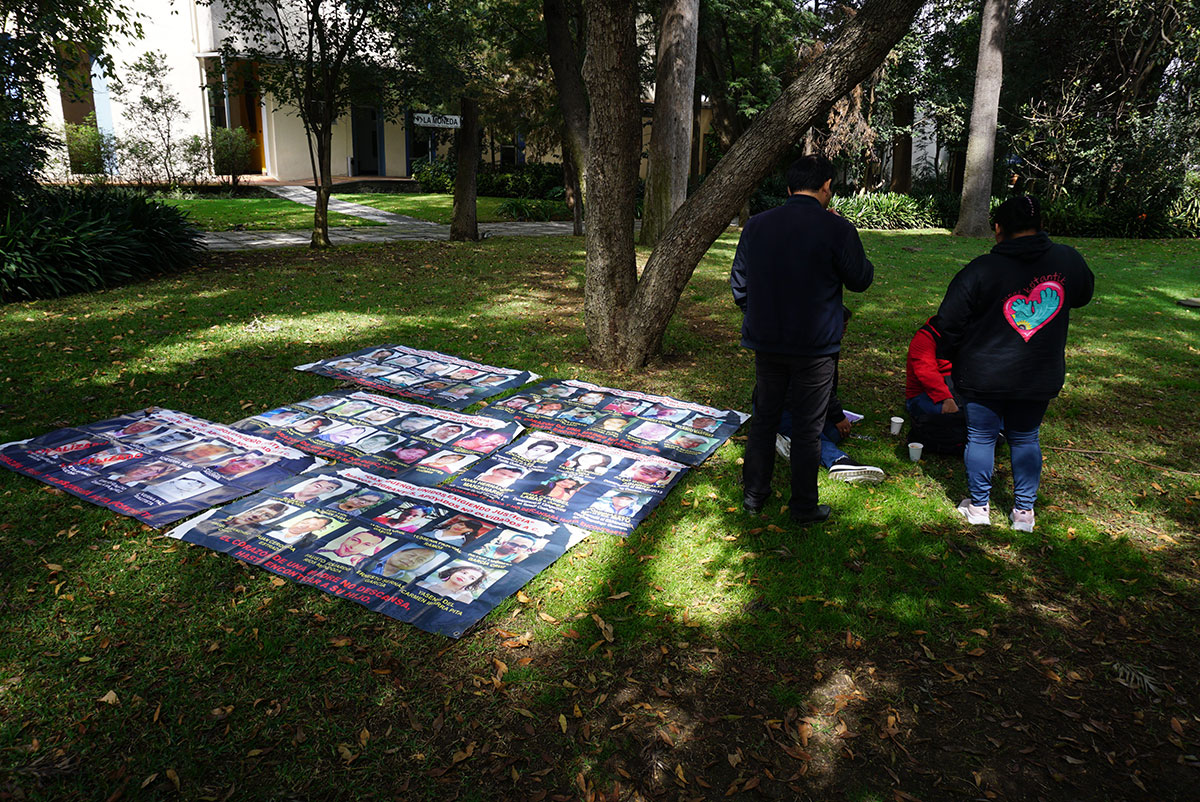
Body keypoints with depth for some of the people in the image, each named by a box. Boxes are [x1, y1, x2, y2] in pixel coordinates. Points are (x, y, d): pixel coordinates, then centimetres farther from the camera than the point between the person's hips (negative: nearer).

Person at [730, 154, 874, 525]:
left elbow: (738, 286, 7)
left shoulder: (756, 225, 0)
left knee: (764, 417, 17)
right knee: (808, 427, 7)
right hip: (815, 347, -3)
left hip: (766, 344, 4)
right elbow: (860, 280, 1)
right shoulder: (837, 229, -12)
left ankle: (753, 493, 28)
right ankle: (804, 507, 19)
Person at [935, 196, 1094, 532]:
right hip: (1040, 377, 3)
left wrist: (952, 354, 8)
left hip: (983, 376, -3)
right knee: (1025, 439, 16)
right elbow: (1083, 295, 19)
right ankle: (1024, 511, 23)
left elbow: (949, 321, -9)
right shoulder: (1068, 260, -2)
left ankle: (979, 506, 21)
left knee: (981, 437, 10)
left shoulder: (982, 269, -13)